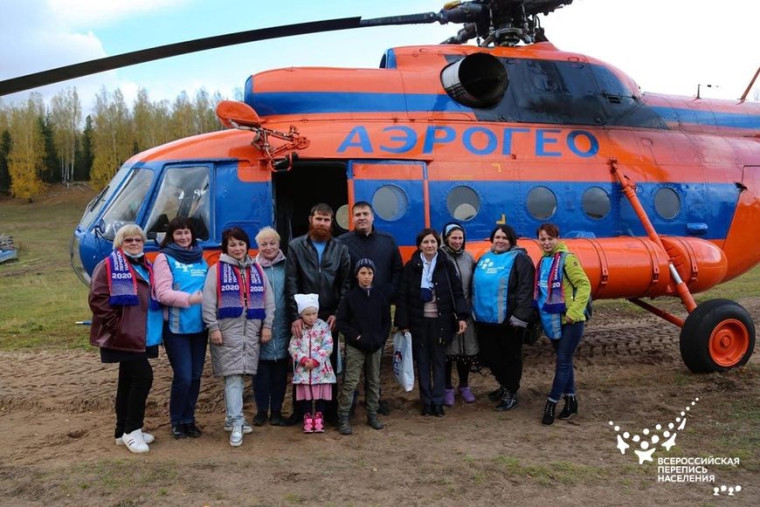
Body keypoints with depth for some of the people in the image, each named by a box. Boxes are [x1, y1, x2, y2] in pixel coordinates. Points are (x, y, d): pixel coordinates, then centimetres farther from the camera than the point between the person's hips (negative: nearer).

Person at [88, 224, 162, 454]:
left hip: (143, 336, 8)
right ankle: (132, 430, -1)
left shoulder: (146, 267, 16)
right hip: (124, 337, -8)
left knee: (128, 381, 13)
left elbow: (154, 299, 22)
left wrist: (156, 325, 9)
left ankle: (123, 431, 22)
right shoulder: (109, 266, -8)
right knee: (143, 376, -13)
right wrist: (116, 326, -17)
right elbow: (97, 299, -15)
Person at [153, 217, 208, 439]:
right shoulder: (164, 258, -3)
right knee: (183, 376, -6)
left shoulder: (200, 258, 14)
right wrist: (189, 299, -22)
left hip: (199, 325, 5)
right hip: (176, 327, -5)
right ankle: (177, 421, 13)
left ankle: (189, 419, 24)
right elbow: (162, 293, -12)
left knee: (196, 375, 9)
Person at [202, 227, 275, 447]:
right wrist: (213, 328, -12)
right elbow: (208, 302, -6)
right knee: (232, 375, -8)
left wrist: (267, 325, 5)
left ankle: (232, 418, 21)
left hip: (252, 330, 4)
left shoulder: (257, 270, 12)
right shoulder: (216, 270, 0)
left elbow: (268, 299, 12)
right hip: (227, 330, -4)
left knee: (239, 374, 9)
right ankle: (236, 423, -9)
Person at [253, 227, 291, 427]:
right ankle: (261, 410, 19)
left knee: (280, 372, 7)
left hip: (282, 329, 1)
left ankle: (276, 410, 20)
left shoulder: (287, 267, 3)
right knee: (261, 371, 6)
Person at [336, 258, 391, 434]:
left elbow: (386, 321, 9)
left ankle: (372, 415, 22)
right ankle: (343, 418, 0)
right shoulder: (350, 296, -4)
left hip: (375, 347, 3)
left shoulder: (381, 296, 4)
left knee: (374, 382, 11)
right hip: (355, 347, -3)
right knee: (350, 382, -5)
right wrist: (356, 336, -12)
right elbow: (341, 321, -3)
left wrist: (381, 338, -5)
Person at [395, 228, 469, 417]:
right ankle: (426, 401, 17)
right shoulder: (411, 267, -1)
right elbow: (402, 297, -1)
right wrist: (403, 323, -5)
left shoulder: (446, 265, 0)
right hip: (419, 321, 0)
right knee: (422, 361, 7)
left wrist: (461, 316, -10)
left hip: (440, 321, 0)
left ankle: (437, 402, 14)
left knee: (439, 361, 6)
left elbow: (457, 292, 0)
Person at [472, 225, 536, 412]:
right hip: (485, 318, 7)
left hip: (508, 319, -7)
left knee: (510, 357, 5)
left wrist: (520, 316, -21)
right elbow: (476, 286, 20)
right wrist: (474, 311, 15)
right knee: (489, 355, 15)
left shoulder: (519, 259, -7)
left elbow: (525, 290, -15)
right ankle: (504, 385, 36)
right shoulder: (484, 259, 15)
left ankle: (511, 393, 18)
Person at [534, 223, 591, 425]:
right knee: (564, 361, 15)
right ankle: (570, 400, 25)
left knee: (563, 362, -3)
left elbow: (584, 285, -16)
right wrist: (539, 313, 11)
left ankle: (551, 403, 4)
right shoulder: (543, 261, 10)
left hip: (569, 321, -7)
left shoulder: (567, 259, -12)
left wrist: (574, 311, -21)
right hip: (552, 321, 7)